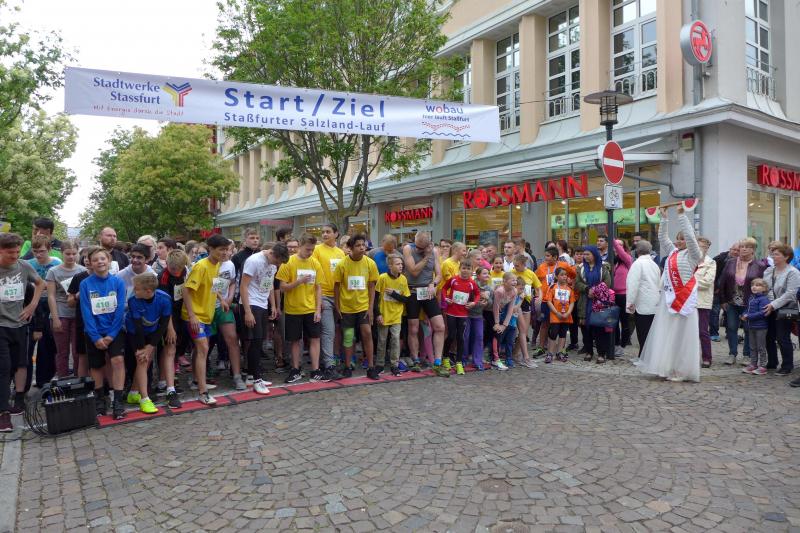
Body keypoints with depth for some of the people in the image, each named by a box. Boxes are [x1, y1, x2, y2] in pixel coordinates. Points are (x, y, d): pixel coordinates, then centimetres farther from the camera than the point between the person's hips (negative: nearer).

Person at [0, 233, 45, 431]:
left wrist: (32, 305, 8)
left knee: (17, 366, 13)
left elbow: (40, 284, 17)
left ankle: (19, 400, 26)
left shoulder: (24, 266, -1)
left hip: (19, 324, 3)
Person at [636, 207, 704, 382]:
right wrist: (664, 217, 14)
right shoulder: (673, 252, 16)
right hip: (668, 298, 6)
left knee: (680, 336, -3)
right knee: (665, 334, 6)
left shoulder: (693, 254, -1)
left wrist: (681, 214, -11)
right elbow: (662, 237, 20)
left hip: (684, 298, -6)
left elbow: (690, 235, -13)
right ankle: (666, 367, 12)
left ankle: (680, 371, 3)